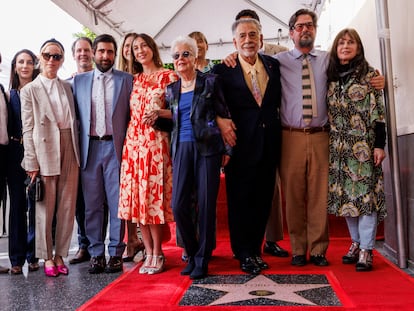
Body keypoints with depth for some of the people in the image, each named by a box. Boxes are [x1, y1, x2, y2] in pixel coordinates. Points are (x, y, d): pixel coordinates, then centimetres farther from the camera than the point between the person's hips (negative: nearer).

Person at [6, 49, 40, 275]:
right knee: (17, 204, 5)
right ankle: (16, 258, 11)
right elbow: (6, 126, 10)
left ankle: (33, 255, 11)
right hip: (15, 152, 2)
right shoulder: (9, 94, 12)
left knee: (35, 204, 0)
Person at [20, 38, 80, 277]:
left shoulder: (68, 87, 14)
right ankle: (47, 257, 15)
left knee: (67, 205, 4)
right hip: (45, 150, -3)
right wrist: (32, 162, -8)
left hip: (69, 150, 3)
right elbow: (27, 129, -1)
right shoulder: (29, 90, 4)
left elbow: (74, 121, 13)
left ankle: (60, 254, 16)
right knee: (46, 206, 2)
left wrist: (78, 151, 3)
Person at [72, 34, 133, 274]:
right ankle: (96, 253, 15)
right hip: (89, 148, 2)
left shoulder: (127, 80, 5)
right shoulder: (79, 80, 11)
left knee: (117, 202, 1)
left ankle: (116, 253, 10)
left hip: (115, 147, -2)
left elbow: (133, 115, 4)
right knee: (92, 204, 6)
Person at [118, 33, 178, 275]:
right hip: (134, 142, 5)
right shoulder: (134, 80, 16)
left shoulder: (169, 76, 3)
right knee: (137, 198, 3)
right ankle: (149, 253, 13)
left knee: (154, 196, -5)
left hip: (156, 143, -4)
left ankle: (157, 254, 7)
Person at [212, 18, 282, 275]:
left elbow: (277, 100, 16)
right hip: (241, 143, -4)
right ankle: (244, 254, 19)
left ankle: (255, 250, 26)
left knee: (263, 198, 11)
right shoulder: (223, 70, -3)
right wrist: (223, 124, -16)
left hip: (269, 144, 4)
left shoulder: (273, 65, 8)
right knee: (240, 200, 4)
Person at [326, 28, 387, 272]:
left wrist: (379, 144, -11)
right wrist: (328, 145, 9)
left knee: (365, 192, -5)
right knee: (345, 194, 6)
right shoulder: (331, 77, 13)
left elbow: (378, 112, -5)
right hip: (339, 147, 5)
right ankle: (356, 242, 19)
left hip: (363, 144, -4)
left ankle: (366, 249, 0)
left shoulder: (369, 74, 0)